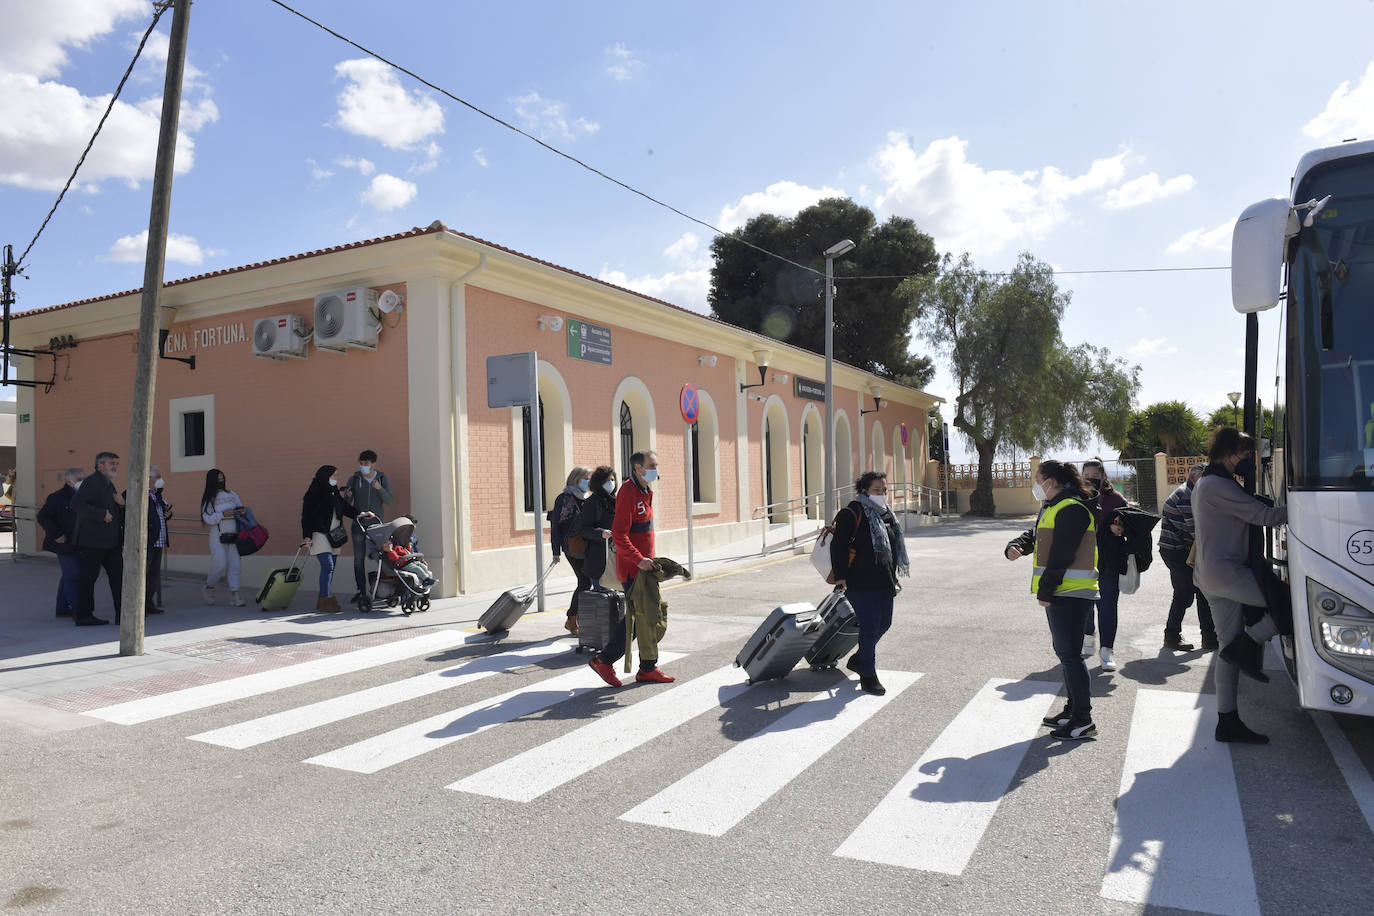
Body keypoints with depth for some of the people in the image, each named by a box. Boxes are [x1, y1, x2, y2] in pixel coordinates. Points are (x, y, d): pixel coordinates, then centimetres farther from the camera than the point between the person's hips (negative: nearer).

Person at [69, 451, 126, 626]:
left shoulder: (109, 484, 19)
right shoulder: (91, 482, -10)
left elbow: (117, 515, 25)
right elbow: (76, 504, -24)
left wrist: (121, 504, 3)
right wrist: (102, 514, -22)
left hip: (110, 542, 9)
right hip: (92, 541, -9)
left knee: (118, 575, 7)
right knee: (88, 578, 0)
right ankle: (83, 616, 9)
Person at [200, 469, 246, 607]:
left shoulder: (231, 494, 13)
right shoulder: (209, 498, 0)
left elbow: (241, 507, 21)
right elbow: (207, 518, -7)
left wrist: (242, 511, 0)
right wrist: (223, 515, -18)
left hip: (233, 535, 4)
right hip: (218, 536, -4)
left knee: (235, 566, 0)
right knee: (220, 564, -10)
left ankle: (234, 595, 3)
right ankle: (208, 587, 17)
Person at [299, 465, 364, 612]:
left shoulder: (335, 493, 12)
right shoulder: (313, 494, -7)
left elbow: (346, 509, 17)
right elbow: (306, 516, -8)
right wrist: (306, 537, -15)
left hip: (334, 535, 7)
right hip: (319, 534, -7)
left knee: (330, 568, 5)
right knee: (327, 565, -15)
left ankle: (325, 599, 10)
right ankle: (325, 600, -11)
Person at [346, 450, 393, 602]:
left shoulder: (382, 478, 4)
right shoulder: (354, 478, 5)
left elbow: (389, 501, -2)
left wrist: (380, 488, -19)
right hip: (359, 522, 1)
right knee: (358, 558, 0)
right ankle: (361, 591, 6)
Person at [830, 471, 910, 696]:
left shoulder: (886, 514, 17)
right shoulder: (852, 514, -9)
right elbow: (838, 546, -13)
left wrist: (893, 577, 26)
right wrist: (840, 576, -18)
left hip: (884, 583, 8)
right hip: (862, 584, -8)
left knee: (884, 623, 14)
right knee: (870, 626, -6)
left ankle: (858, 659, 35)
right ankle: (868, 675, 8)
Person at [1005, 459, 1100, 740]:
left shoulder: (1072, 509, -16)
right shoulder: (1051, 508, 17)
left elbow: (1061, 556, -20)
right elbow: (1034, 536, 22)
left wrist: (1045, 591, -17)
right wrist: (1016, 546, -1)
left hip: (1070, 594, -11)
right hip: (1058, 592, 11)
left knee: (1070, 654, -6)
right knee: (1064, 651, 17)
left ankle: (1083, 720, 2)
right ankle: (1073, 709, 27)